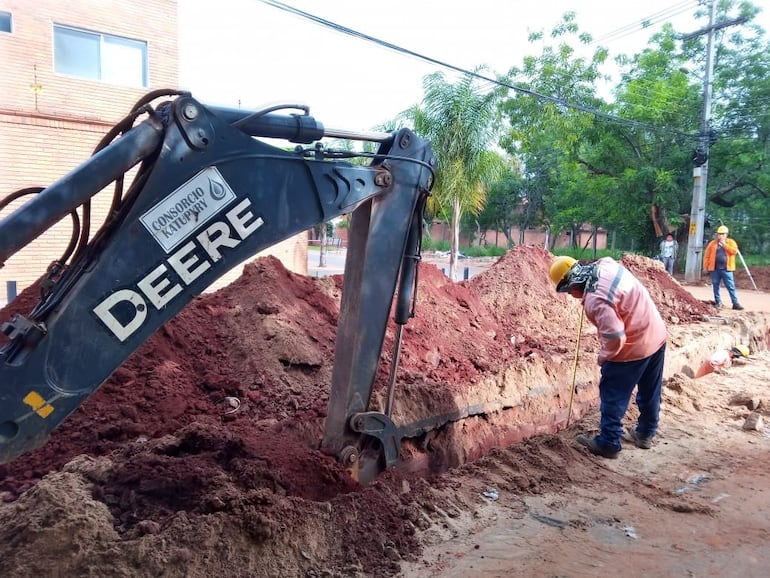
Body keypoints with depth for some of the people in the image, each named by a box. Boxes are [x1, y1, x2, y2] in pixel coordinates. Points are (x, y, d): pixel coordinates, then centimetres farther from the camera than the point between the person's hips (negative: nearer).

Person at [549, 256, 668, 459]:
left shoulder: (595, 300, -29)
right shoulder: (606, 264, -4)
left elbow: (614, 337, -32)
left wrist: (604, 356, -12)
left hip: (633, 348, -9)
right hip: (657, 335, 9)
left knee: (613, 397, 8)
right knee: (650, 392, 22)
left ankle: (608, 444, 19)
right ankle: (645, 434, 40)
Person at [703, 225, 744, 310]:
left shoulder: (731, 242, 6)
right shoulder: (713, 243, 8)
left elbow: (734, 251, -12)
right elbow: (707, 255, 7)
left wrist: (724, 245, -14)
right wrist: (705, 266, 1)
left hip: (726, 269, -2)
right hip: (714, 269, 2)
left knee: (731, 286, -3)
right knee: (715, 286, 6)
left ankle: (735, 303, -1)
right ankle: (718, 302, 16)